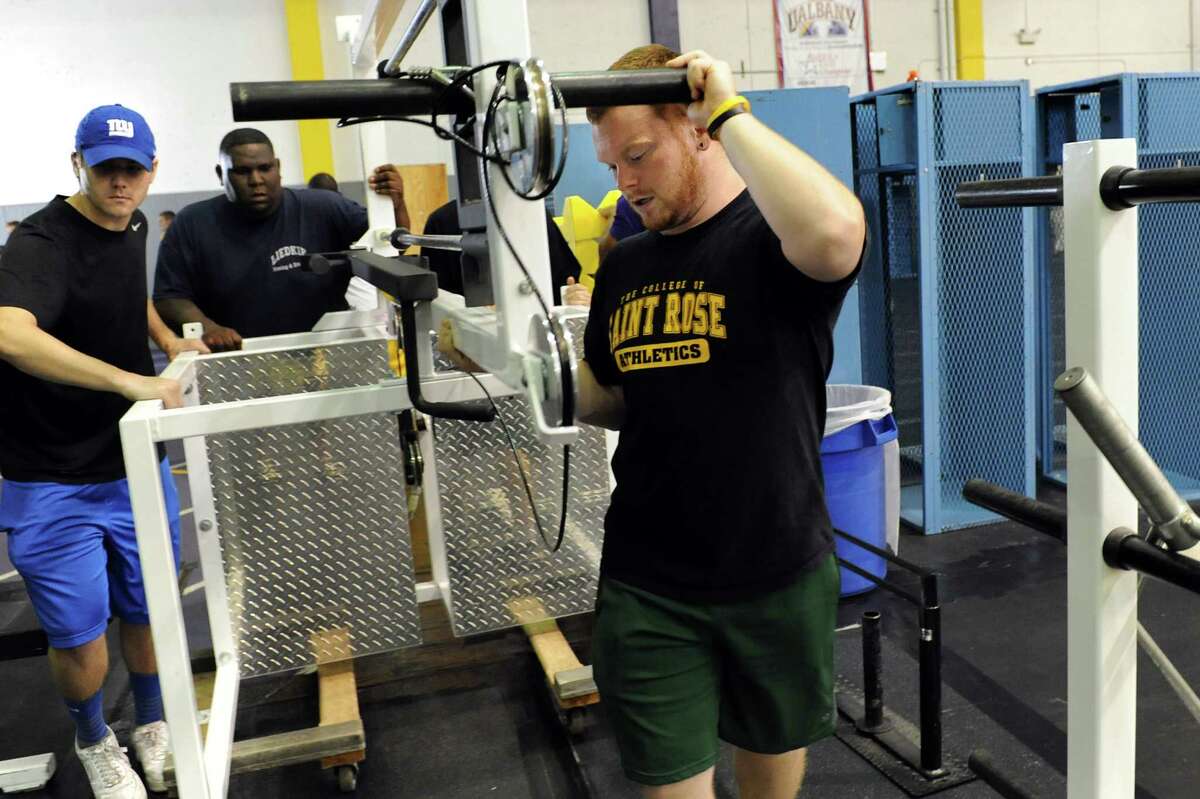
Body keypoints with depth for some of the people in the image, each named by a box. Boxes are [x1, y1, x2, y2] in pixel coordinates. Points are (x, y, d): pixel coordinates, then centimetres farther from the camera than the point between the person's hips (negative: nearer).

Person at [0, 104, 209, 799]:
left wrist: (169, 340, 12)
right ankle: (94, 742, 35)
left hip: (137, 463, 6)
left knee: (147, 612, 16)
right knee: (79, 632, 6)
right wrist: (131, 381, -44)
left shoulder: (133, 225, 5)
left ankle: (154, 725, 41)